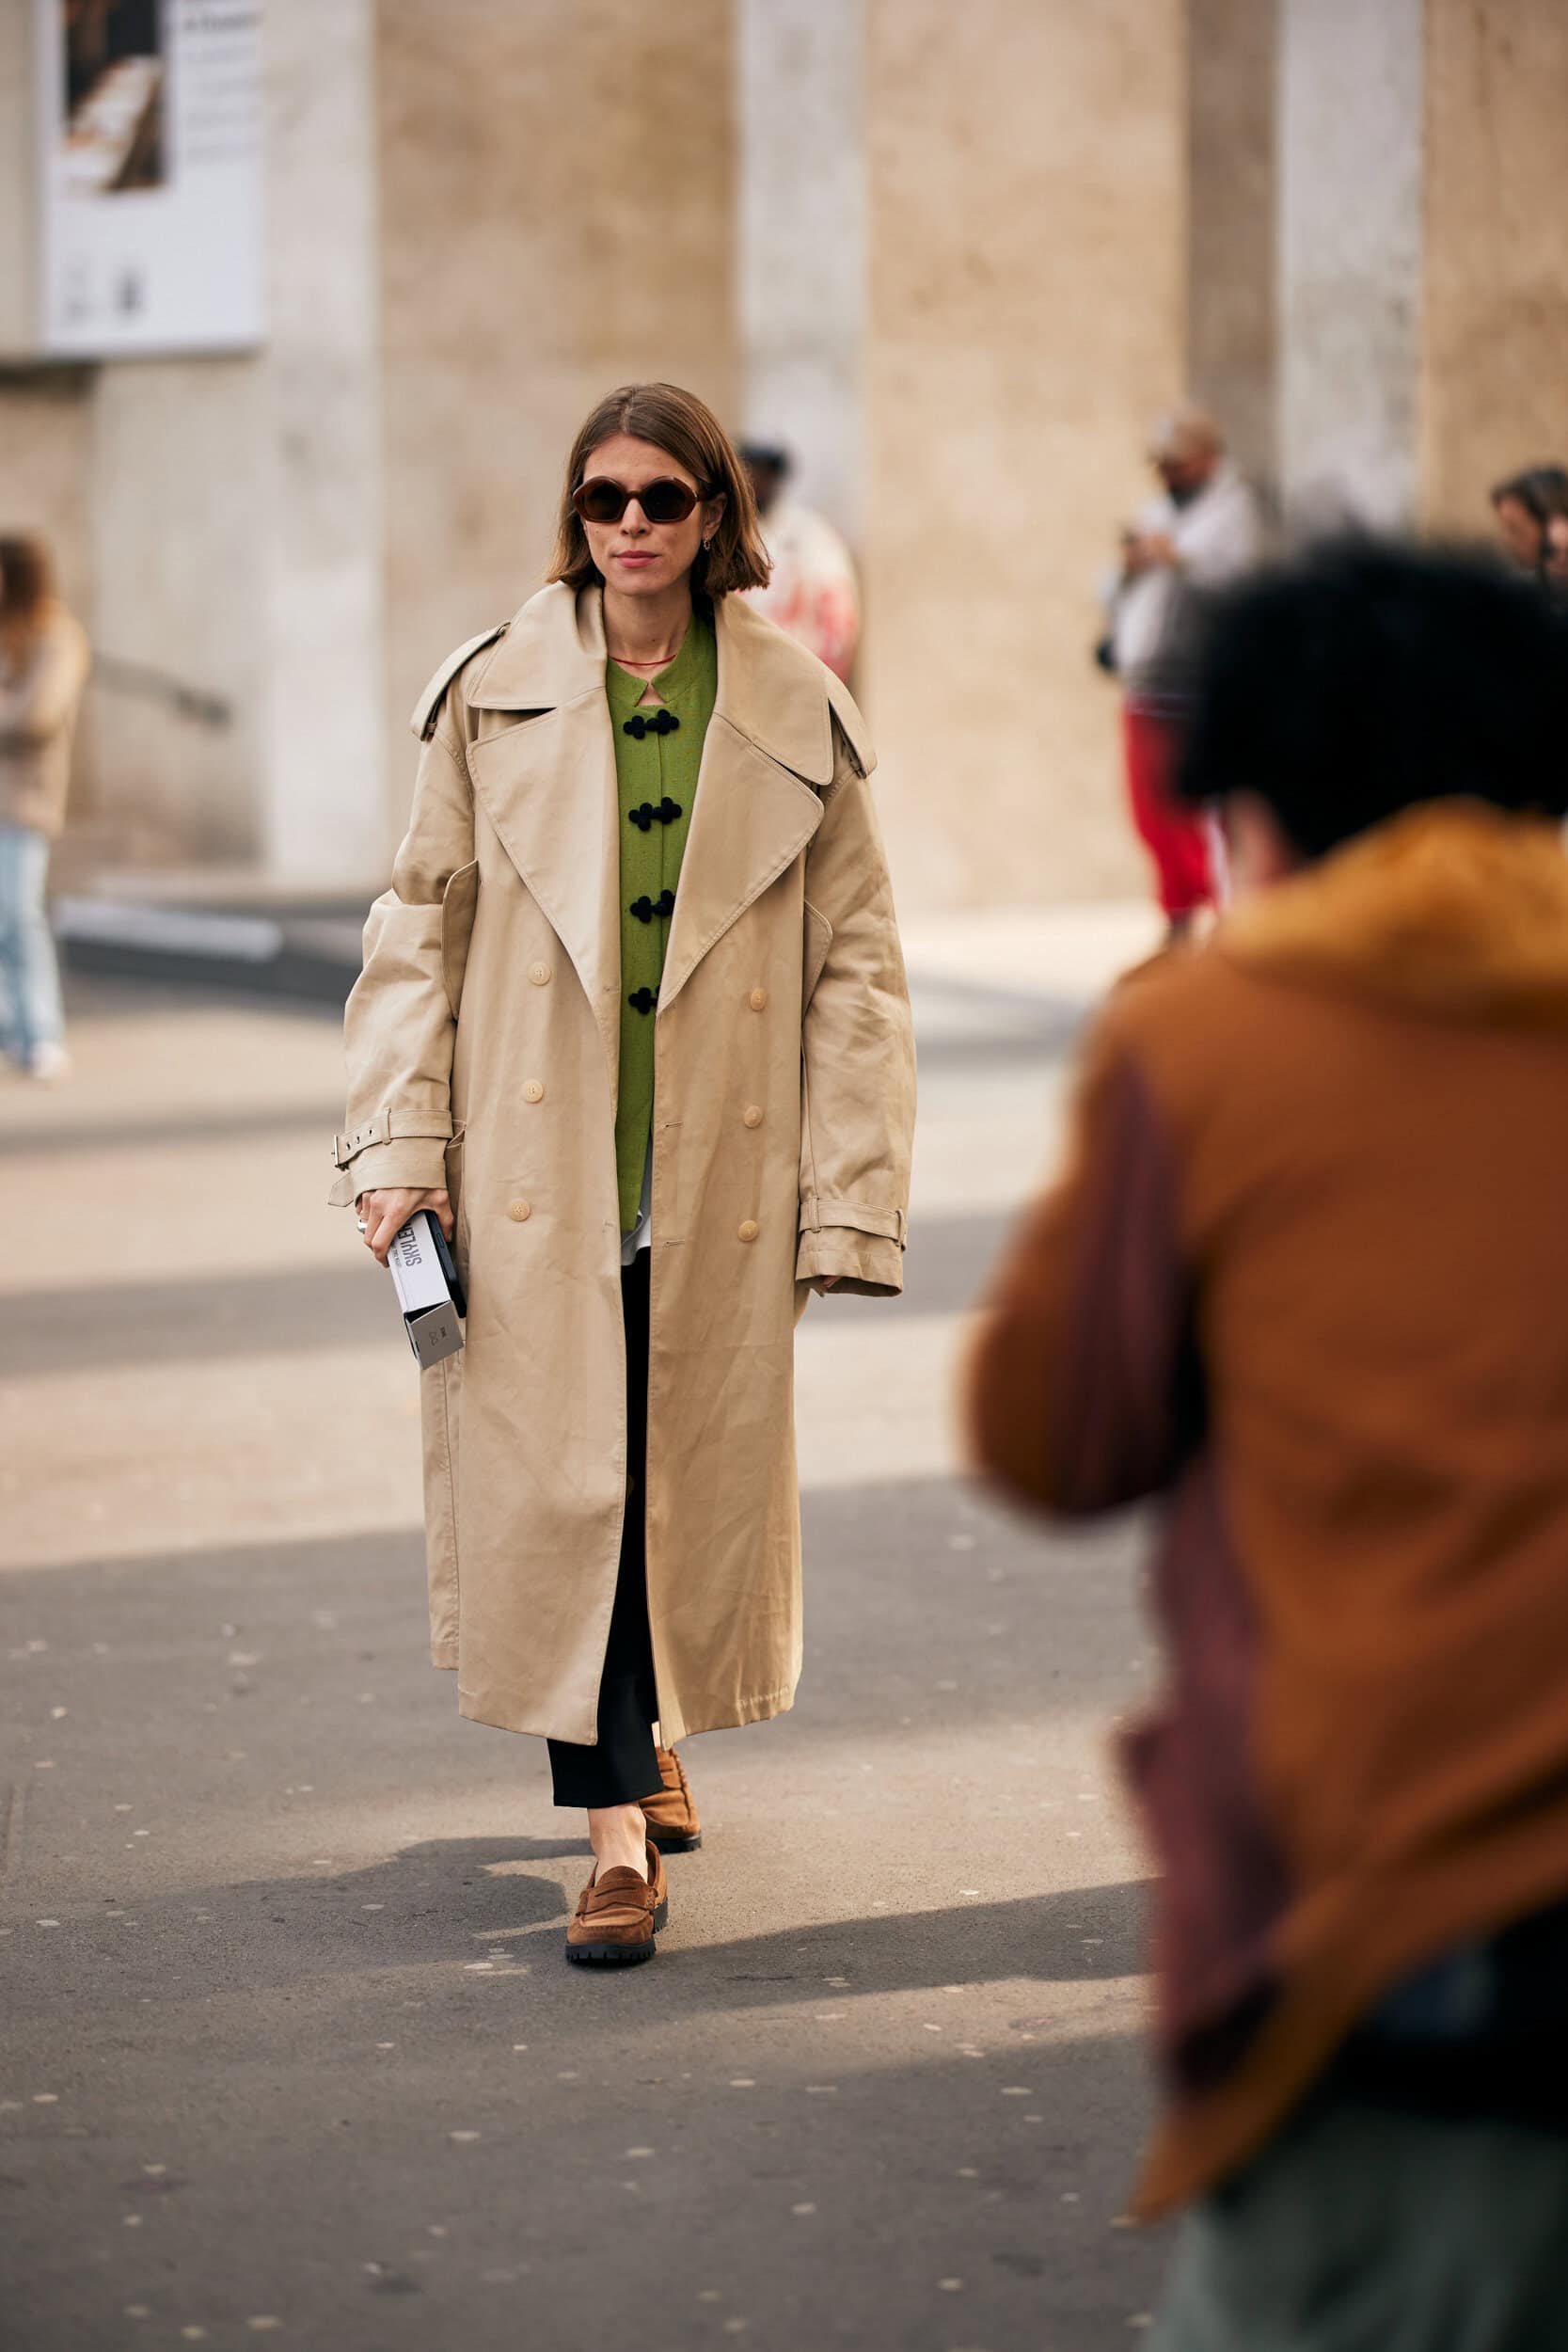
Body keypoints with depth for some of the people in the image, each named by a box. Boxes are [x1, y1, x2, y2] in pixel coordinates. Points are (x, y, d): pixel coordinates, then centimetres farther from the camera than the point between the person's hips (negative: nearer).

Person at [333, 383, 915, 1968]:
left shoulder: (796, 715, 1)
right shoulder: (493, 698, 1)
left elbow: (856, 964, 3)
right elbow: (420, 931, 5)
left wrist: (850, 1195, -2)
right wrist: (398, 1143, -4)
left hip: (719, 1179, 1)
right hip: (539, 1168, -1)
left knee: (695, 1475, 10)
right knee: (558, 1476, -5)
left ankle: (652, 1733, 37)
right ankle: (617, 1829, -1)